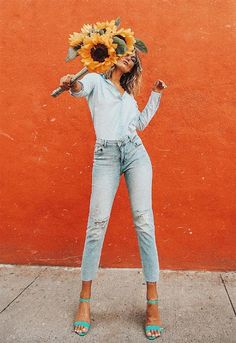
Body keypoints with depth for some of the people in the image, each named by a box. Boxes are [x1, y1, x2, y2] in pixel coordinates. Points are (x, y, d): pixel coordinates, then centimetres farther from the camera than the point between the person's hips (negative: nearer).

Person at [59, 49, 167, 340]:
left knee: (144, 222, -8)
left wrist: (156, 95, 26)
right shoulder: (96, 80, 13)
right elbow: (80, 88, -10)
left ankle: (152, 302, -4)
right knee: (97, 223, -10)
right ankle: (84, 300, 3)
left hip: (136, 153, 4)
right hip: (106, 155, -4)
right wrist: (71, 85, -35)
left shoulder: (128, 93, 28)